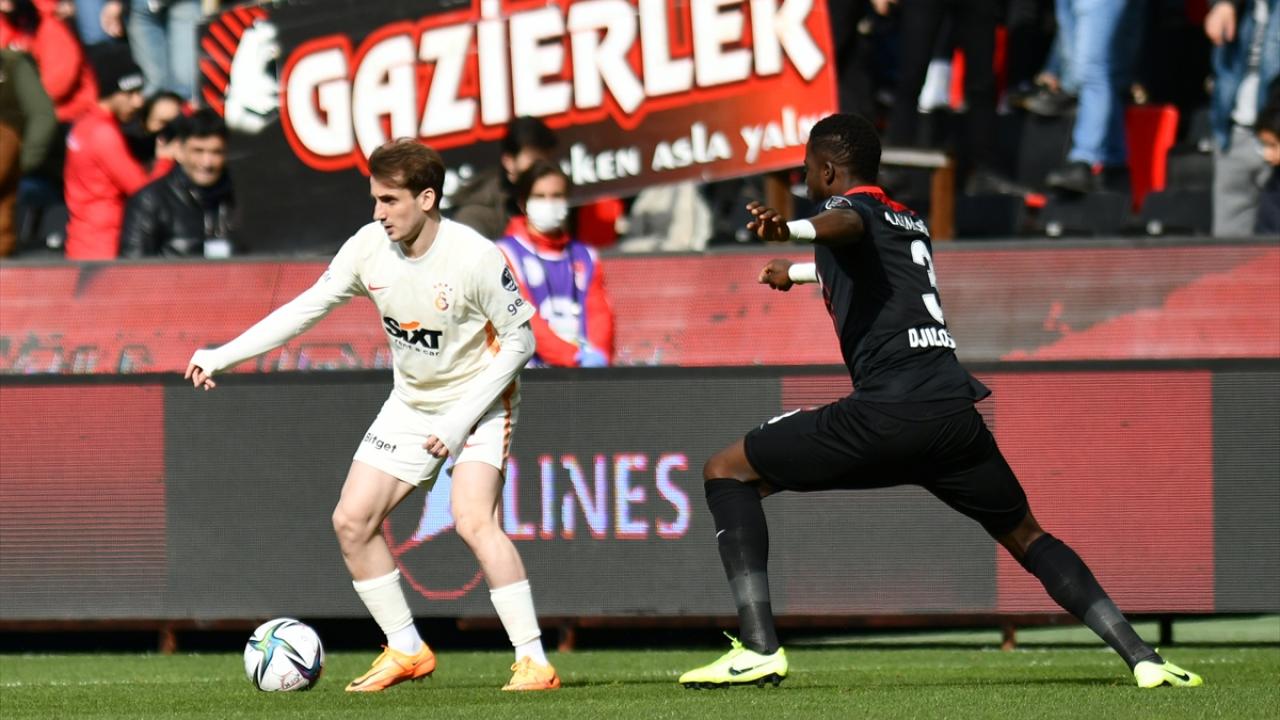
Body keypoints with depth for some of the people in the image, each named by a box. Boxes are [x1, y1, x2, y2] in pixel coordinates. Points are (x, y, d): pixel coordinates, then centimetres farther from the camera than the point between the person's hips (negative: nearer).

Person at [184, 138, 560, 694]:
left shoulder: (476, 258, -25)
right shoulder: (369, 247, -10)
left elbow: (519, 341, -17)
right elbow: (307, 308, 0)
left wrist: (462, 419, -22)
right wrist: (223, 355, -6)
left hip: (479, 399, -7)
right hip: (411, 404, 7)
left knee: (472, 519, -27)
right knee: (352, 521, 1)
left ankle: (533, 662, -23)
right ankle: (406, 651, 15)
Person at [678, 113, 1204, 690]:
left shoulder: (848, 204, 6)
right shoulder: (911, 225, 29)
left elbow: (846, 225, -22)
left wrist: (791, 229, -45)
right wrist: (795, 272, 72)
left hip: (888, 412, -7)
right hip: (955, 410, 7)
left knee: (727, 472, 5)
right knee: (1026, 537, 25)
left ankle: (759, 648, -10)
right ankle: (1142, 656, 9)